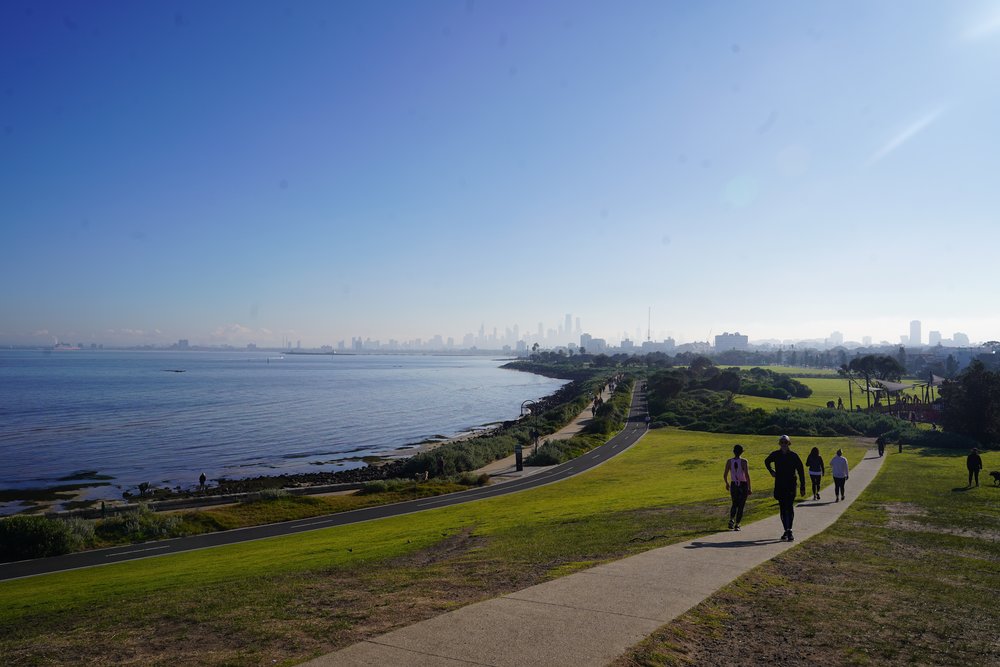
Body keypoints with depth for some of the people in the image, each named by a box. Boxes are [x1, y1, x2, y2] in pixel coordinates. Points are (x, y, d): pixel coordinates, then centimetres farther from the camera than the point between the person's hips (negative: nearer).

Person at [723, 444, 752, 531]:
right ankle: (737, 524, 5)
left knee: (734, 504, 20)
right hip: (743, 485, -2)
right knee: (741, 506, 9)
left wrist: (727, 484, 17)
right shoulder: (744, 461, -13)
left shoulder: (729, 461, -4)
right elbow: (747, 475, -16)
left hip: (733, 485, 3)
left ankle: (731, 520, -2)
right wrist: (749, 488, -10)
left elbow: (725, 475, 0)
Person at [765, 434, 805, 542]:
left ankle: (789, 530, -11)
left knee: (790, 508, -11)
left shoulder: (794, 456, -4)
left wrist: (802, 487, -2)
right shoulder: (775, 454, 3)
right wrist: (771, 471, 13)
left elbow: (801, 471, 0)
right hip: (779, 485, 3)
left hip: (791, 485, -3)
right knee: (782, 508, 6)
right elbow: (767, 462, 26)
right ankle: (787, 531, 14)